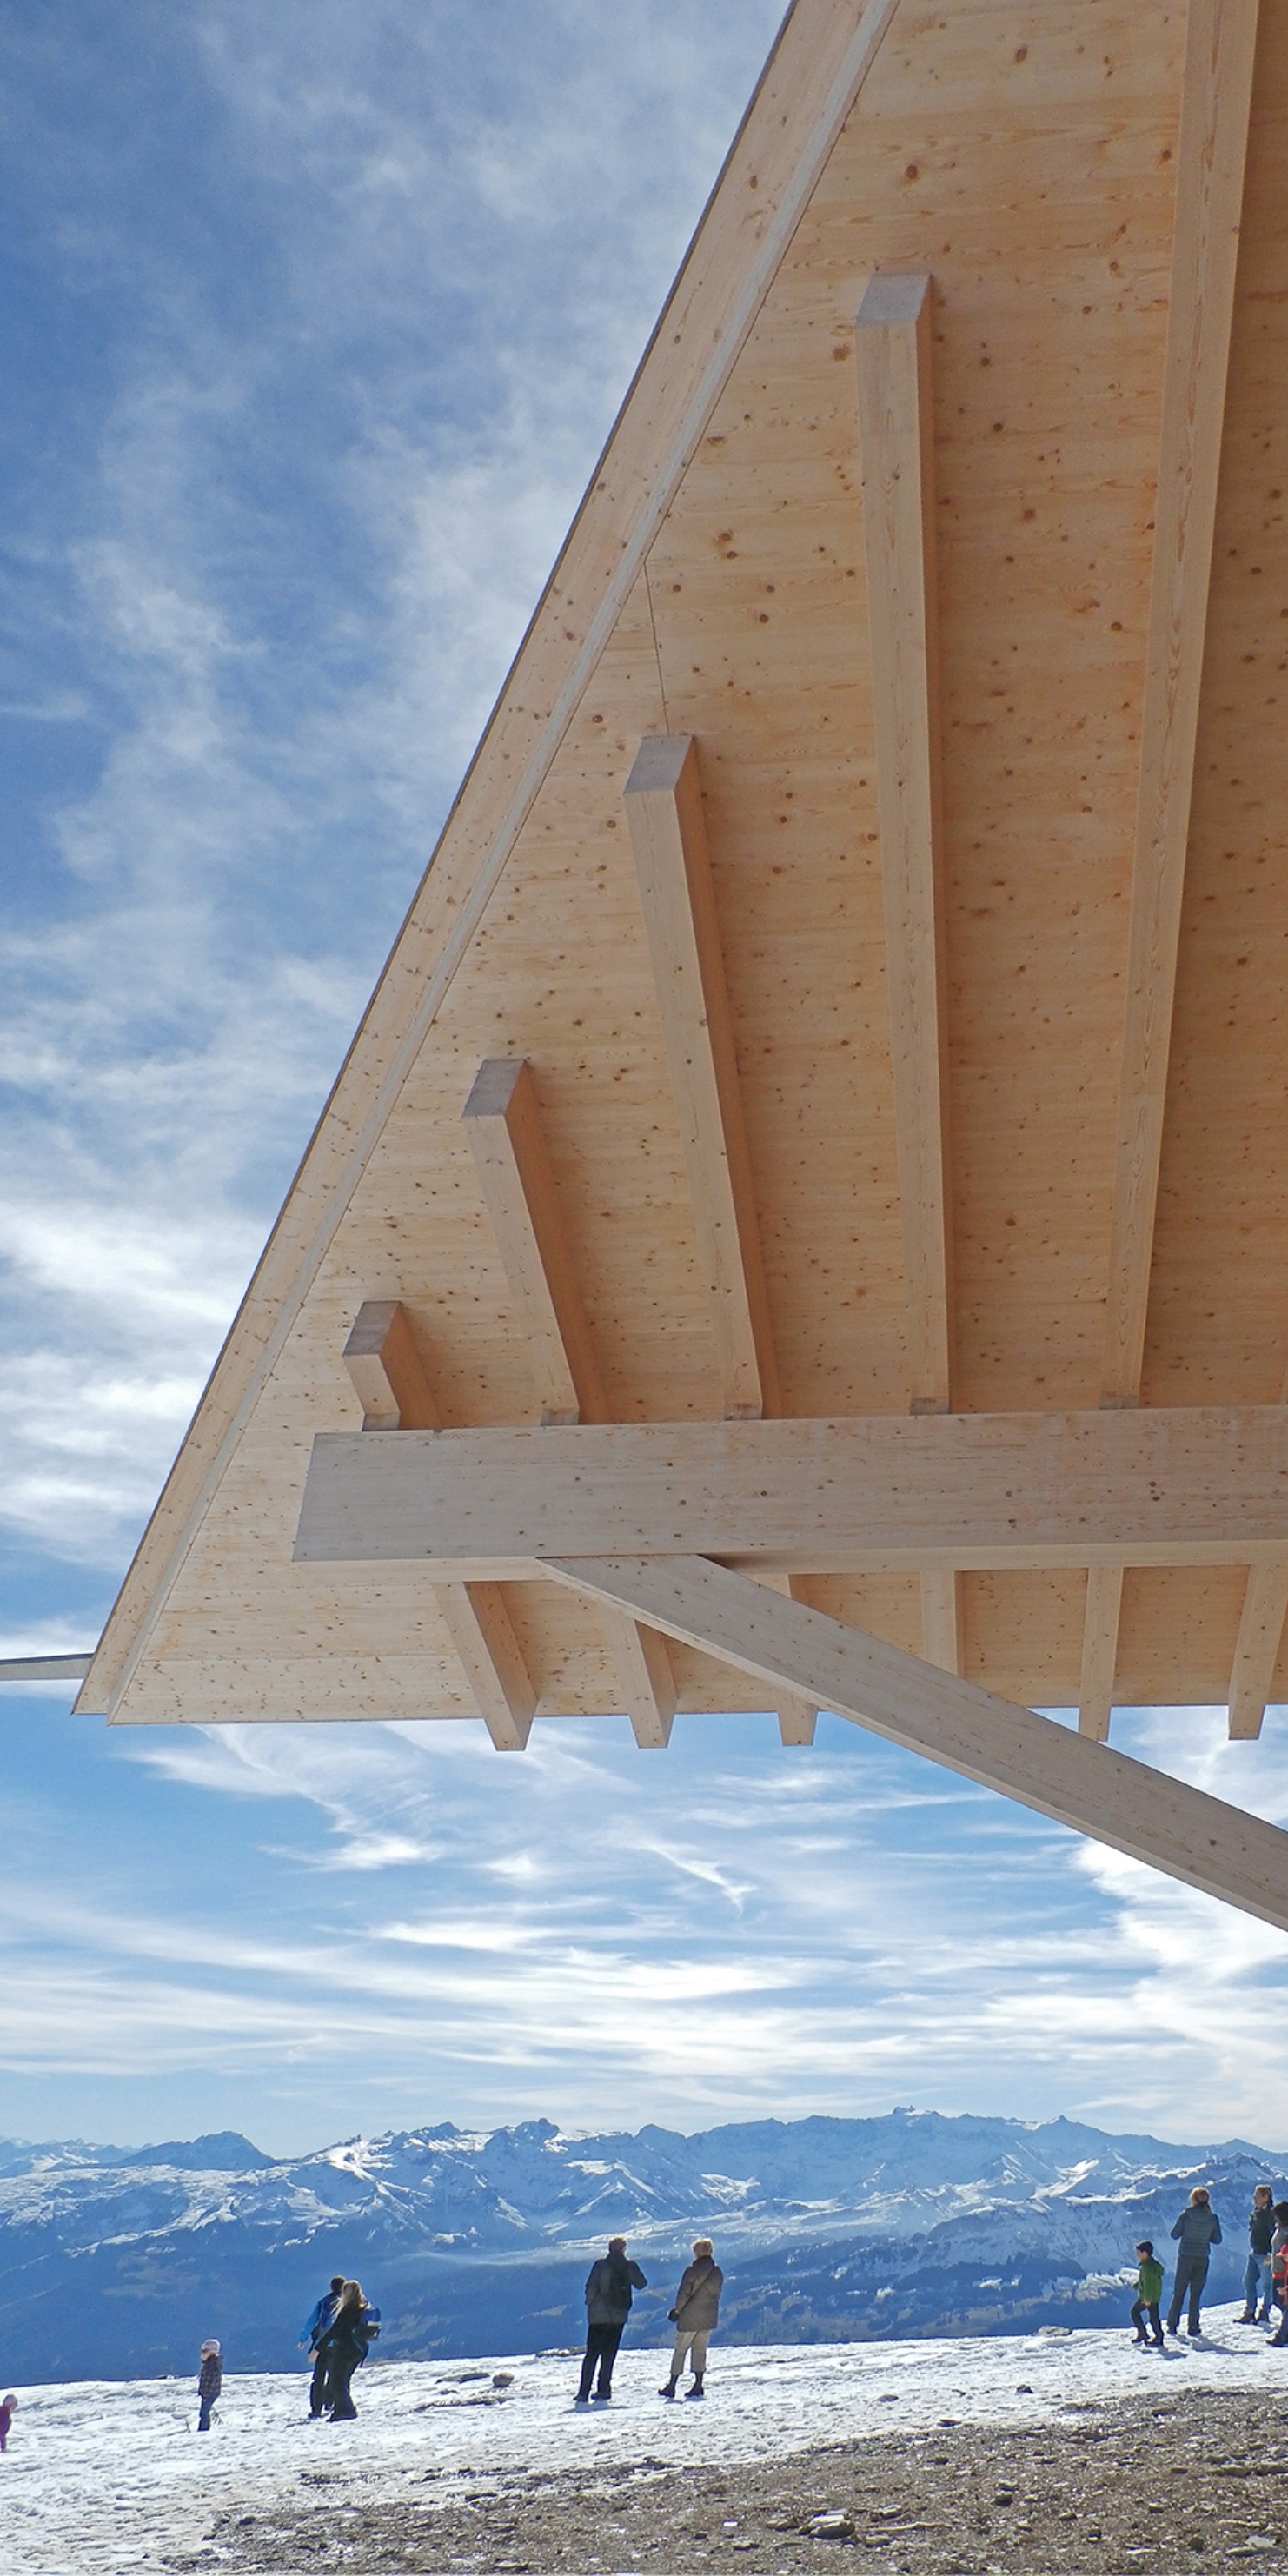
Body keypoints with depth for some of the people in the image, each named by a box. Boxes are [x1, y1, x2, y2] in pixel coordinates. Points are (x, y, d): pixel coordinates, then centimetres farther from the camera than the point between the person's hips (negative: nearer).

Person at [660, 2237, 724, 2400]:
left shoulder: (693, 2270, -14)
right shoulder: (718, 2273, 3)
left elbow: (683, 2293, -13)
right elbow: (717, 2294, 9)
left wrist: (677, 2311, -1)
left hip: (689, 2319, -5)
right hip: (709, 2319, 5)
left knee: (680, 2350, 7)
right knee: (700, 2351, 14)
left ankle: (672, 2386, 9)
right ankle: (698, 2386, 7)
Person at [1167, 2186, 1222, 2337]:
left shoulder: (1186, 2215, -9)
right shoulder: (1213, 2218, -4)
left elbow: (1175, 2234, -6)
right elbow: (1217, 2240, 4)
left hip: (1186, 2257, -2)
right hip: (1202, 2259, 2)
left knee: (1179, 2293, 8)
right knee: (1196, 2294, 11)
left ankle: (1172, 2325, 8)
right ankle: (1193, 2327, 10)